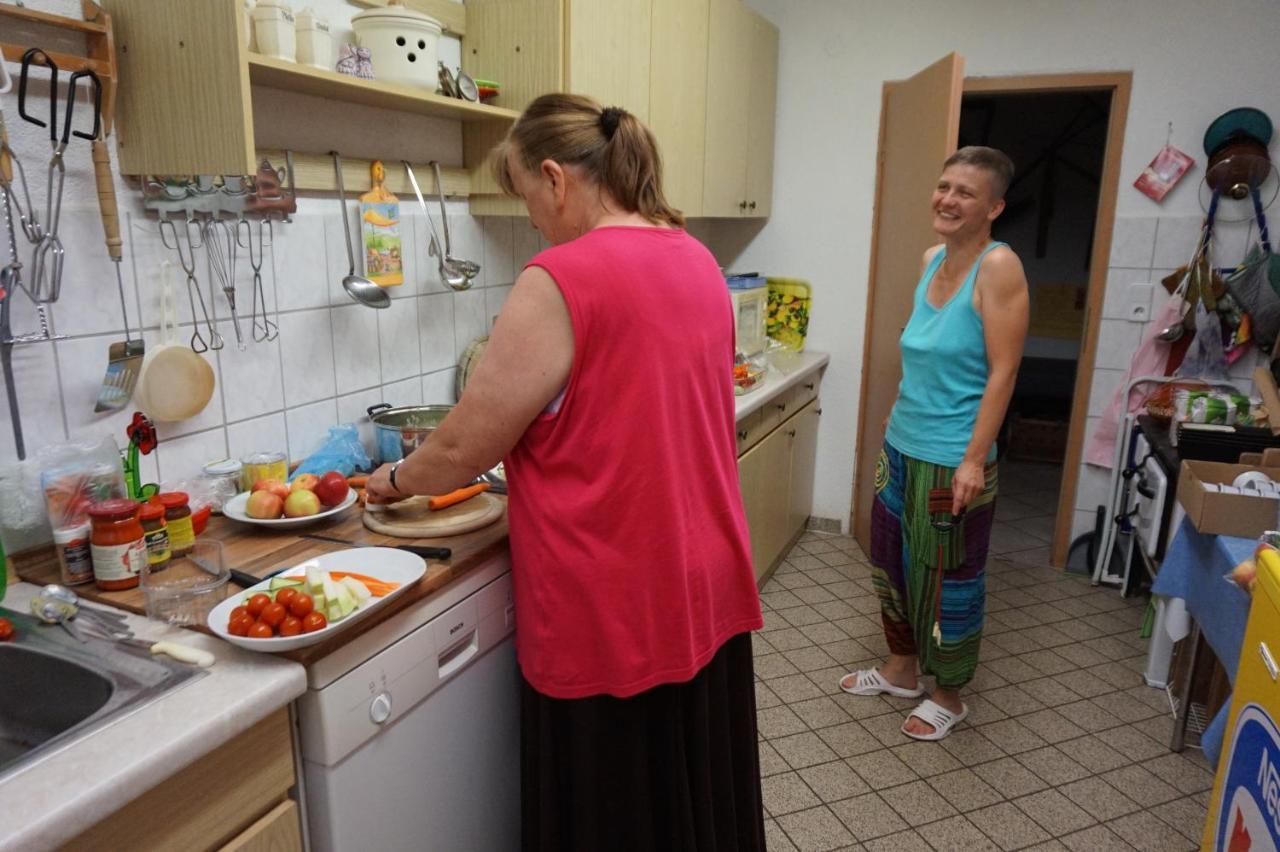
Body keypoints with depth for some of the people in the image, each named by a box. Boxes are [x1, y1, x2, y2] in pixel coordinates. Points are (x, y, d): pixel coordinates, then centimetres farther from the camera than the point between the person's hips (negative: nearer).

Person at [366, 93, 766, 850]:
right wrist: (524, 452, 21)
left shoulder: (562, 279, -19)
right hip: (704, 586, 8)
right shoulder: (698, 262, 5)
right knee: (696, 791, 25)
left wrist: (399, 479, 7)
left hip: (613, 610, -7)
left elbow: (465, 449, -14)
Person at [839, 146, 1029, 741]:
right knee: (893, 560, 19)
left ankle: (948, 696, 30)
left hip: (953, 460, -8)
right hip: (903, 447, 8)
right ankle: (901, 670, 40)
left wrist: (975, 459, -20)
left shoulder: (998, 267, -15)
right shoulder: (931, 261, 6)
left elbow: (1002, 372, -17)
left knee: (948, 578, 8)